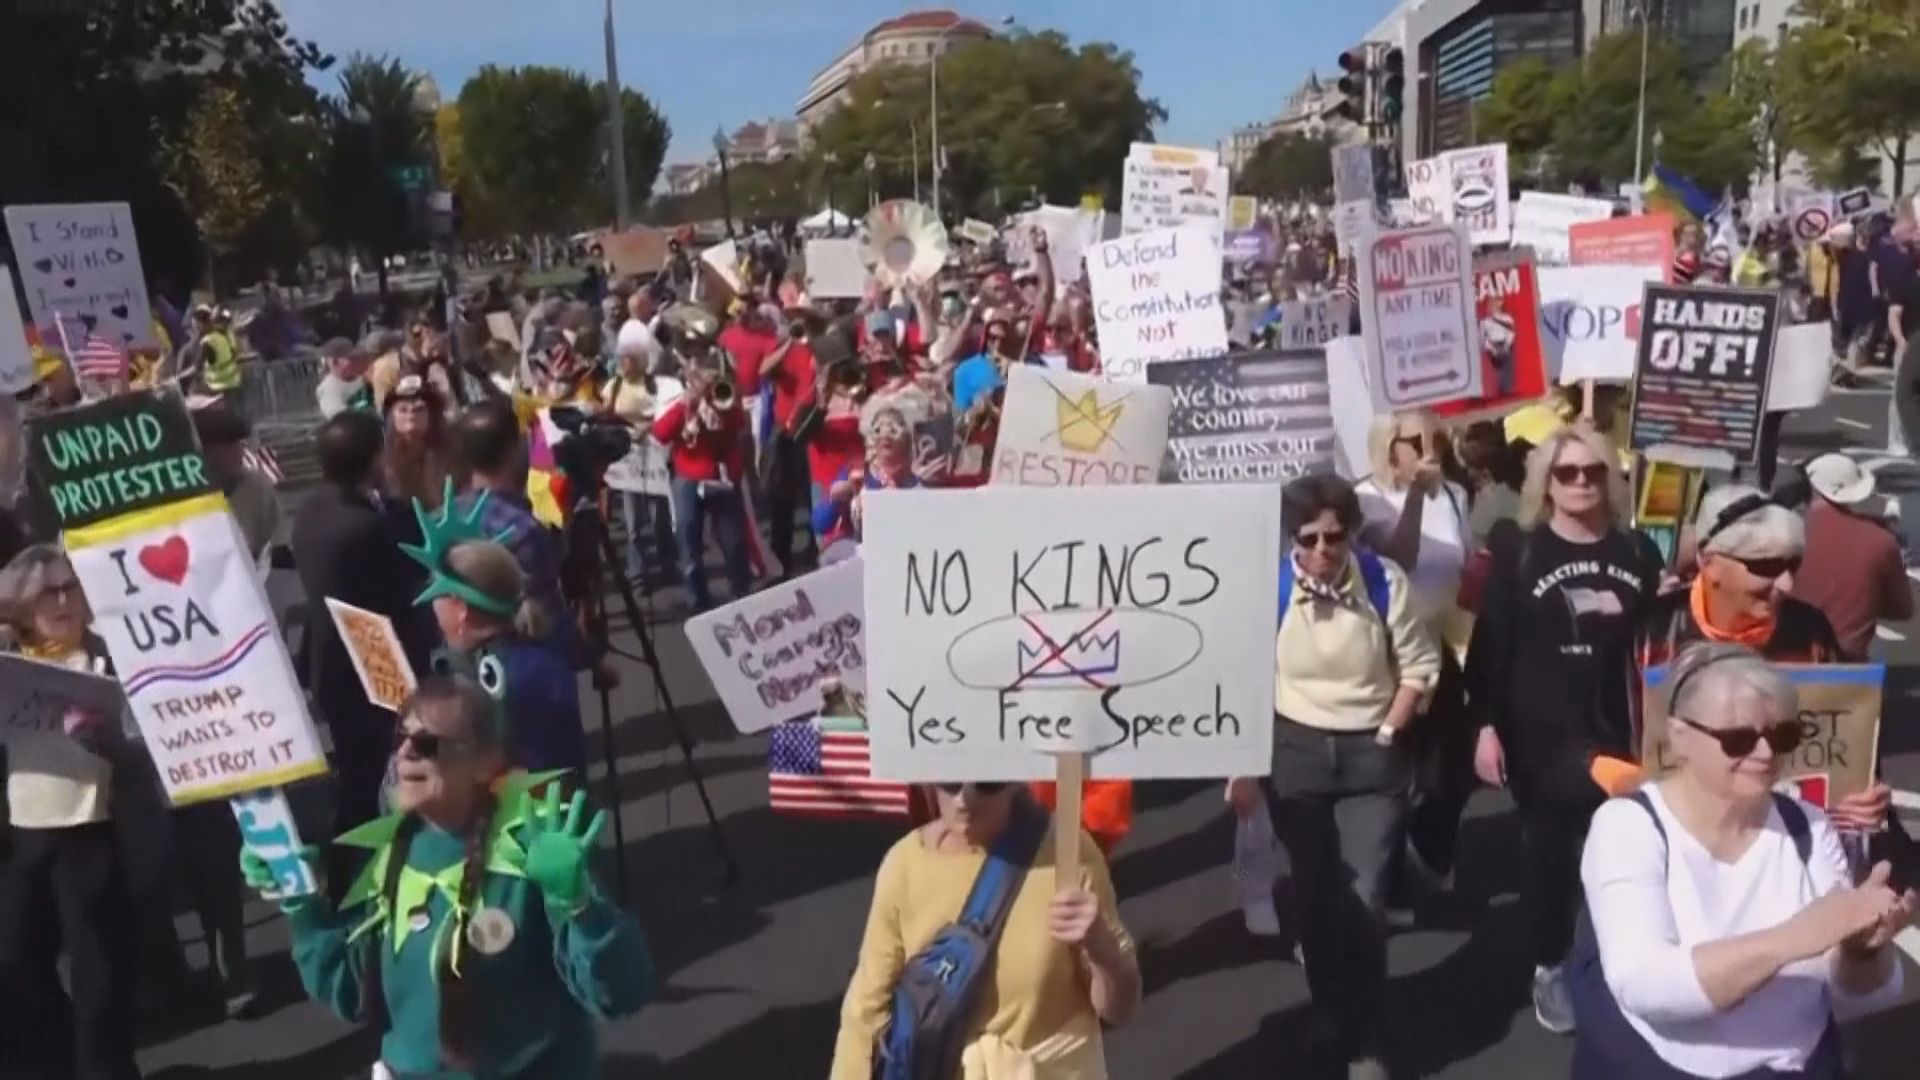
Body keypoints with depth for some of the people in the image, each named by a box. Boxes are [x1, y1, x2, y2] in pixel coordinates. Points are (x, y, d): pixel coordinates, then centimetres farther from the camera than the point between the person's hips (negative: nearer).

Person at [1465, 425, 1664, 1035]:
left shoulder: (1637, 553, 4)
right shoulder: (1517, 549, -4)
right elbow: (1490, 643, -4)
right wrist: (1486, 725, -9)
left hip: (1615, 730, 2)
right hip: (1538, 732, -2)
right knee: (1548, 849, 8)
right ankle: (1548, 966, 23)